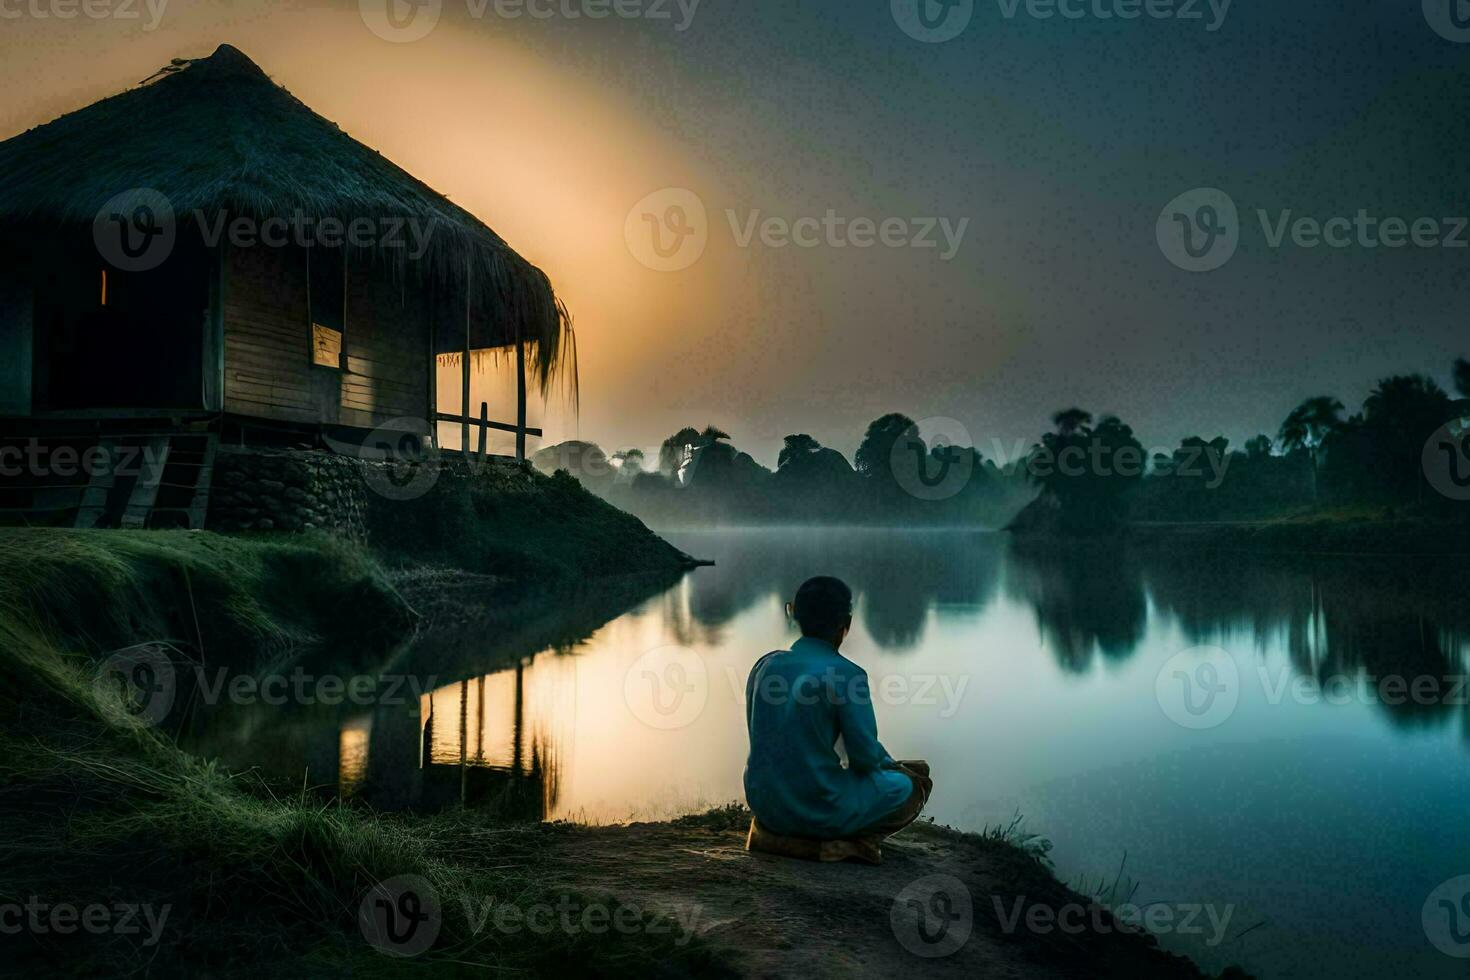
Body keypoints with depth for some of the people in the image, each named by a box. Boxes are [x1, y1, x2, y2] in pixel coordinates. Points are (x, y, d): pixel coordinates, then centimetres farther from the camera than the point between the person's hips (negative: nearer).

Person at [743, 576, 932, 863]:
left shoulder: (765, 665, 1)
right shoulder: (846, 675, -16)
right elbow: (865, 756, -12)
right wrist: (889, 763, 13)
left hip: (764, 805, 6)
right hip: (820, 809, -6)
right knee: (914, 783, 14)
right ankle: (850, 841, -5)